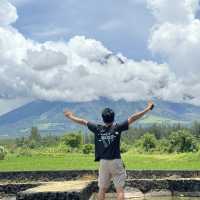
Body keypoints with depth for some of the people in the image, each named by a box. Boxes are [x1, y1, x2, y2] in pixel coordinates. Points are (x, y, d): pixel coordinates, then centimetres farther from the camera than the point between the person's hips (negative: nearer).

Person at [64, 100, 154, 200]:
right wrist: (148, 108, -6)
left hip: (103, 162, 3)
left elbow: (82, 121, 10)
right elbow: (132, 118, -9)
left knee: (102, 189, 14)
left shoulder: (97, 128, -1)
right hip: (116, 162, -3)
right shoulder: (117, 128, -8)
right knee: (120, 190, 1)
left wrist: (70, 116, 25)